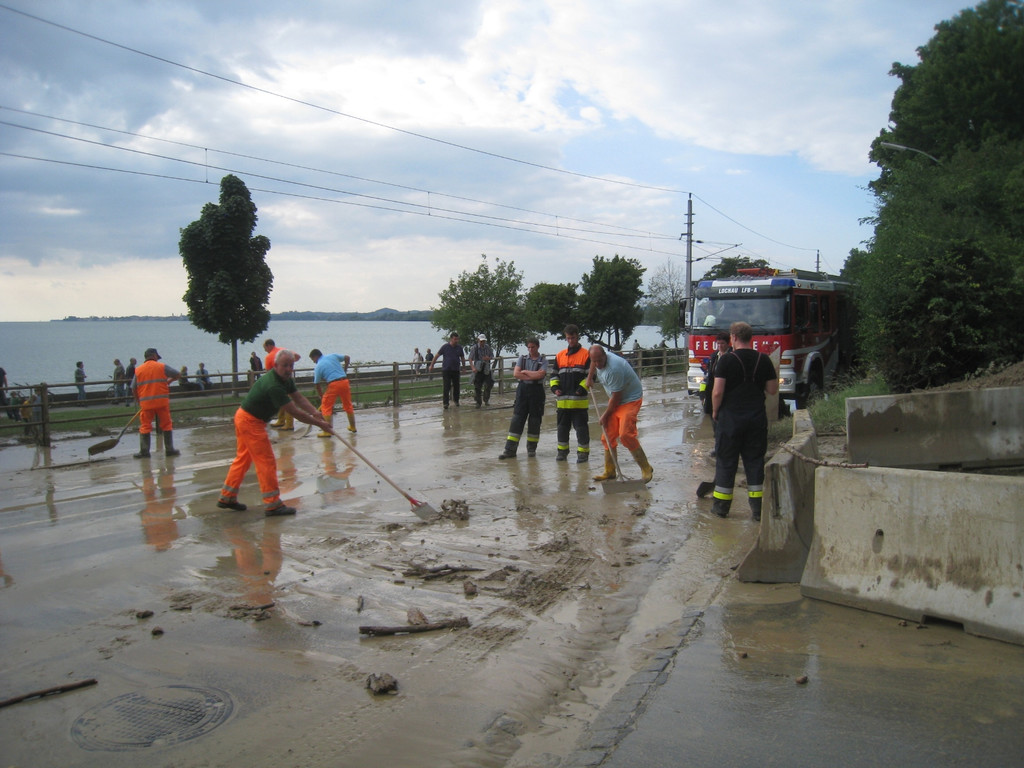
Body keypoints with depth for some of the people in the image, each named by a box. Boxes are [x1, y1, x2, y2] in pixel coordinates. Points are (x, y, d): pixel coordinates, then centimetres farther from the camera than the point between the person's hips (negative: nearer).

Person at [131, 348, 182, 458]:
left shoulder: (138, 370, 7)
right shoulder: (162, 367, 1)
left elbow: (134, 389, 7)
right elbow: (177, 375, 7)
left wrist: (139, 401, 20)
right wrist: (169, 381, 26)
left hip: (146, 403, 1)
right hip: (162, 401, -1)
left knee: (145, 426, 7)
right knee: (166, 425, 8)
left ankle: (144, 451, 5)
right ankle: (169, 449, 11)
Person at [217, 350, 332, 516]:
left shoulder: (286, 379, 1)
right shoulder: (273, 386, -30)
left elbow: (299, 398, -2)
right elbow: (294, 412, -28)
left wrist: (315, 412, -19)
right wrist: (319, 423, -22)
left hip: (244, 418, 10)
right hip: (251, 422, -10)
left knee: (243, 459, 18)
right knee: (266, 461, -7)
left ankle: (227, 497, 27)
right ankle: (273, 504, -3)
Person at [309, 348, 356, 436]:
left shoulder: (318, 367, 5)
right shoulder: (333, 356, 14)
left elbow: (318, 386, 7)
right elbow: (347, 357, 14)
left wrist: (322, 398, 16)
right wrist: (345, 371, 23)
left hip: (333, 384, -5)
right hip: (344, 382, 5)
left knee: (326, 406, 4)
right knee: (348, 405, 18)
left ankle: (328, 431, -2)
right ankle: (353, 427, 29)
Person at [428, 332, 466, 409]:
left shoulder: (459, 347, 5)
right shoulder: (445, 347, -3)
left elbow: (462, 358, 16)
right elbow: (437, 356, 2)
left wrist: (463, 369, 18)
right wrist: (431, 365, 3)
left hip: (456, 370, 3)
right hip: (446, 370, -3)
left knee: (456, 386, 8)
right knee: (446, 387, -6)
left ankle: (456, 401, 25)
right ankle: (446, 403, -2)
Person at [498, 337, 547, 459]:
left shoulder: (543, 360, 2)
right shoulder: (522, 358, 8)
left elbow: (540, 374, -15)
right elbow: (516, 374, -5)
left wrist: (524, 372, -7)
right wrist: (532, 376, -10)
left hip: (537, 391, -1)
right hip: (523, 390, 1)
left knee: (535, 421, 4)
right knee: (517, 419, -4)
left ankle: (531, 449, 18)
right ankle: (510, 450, -5)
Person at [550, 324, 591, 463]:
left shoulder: (586, 355, -1)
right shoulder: (560, 356, 13)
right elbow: (554, 374, 19)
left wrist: (582, 388, -15)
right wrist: (555, 387, 2)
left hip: (579, 400, -5)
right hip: (562, 400, 5)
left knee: (581, 428, -1)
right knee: (562, 427, 12)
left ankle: (583, 453, 8)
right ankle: (562, 452, 24)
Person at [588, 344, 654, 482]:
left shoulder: (614, 369, -31)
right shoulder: (598, 356, -4)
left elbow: (616, 396, -23)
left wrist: (605, 415, -12)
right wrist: (590, 376, 27)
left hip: (630, 399, -9)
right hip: (615, 400, 9)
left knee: (625, 435, -23)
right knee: (607, 436, 5)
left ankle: (646, 469, -13)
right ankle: (609, 472, 15)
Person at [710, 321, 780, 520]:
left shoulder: (727, 360, -9)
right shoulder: (764, 360, 1)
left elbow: (717, 392, -13)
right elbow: (773, 389, 6)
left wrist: (715, 411, 2)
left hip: (730, 417, -3)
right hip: (757, 418, 3)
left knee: (726, 461, 7)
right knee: (755, 461, 10)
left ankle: (721, 505, 14)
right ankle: (757, 507, 10)